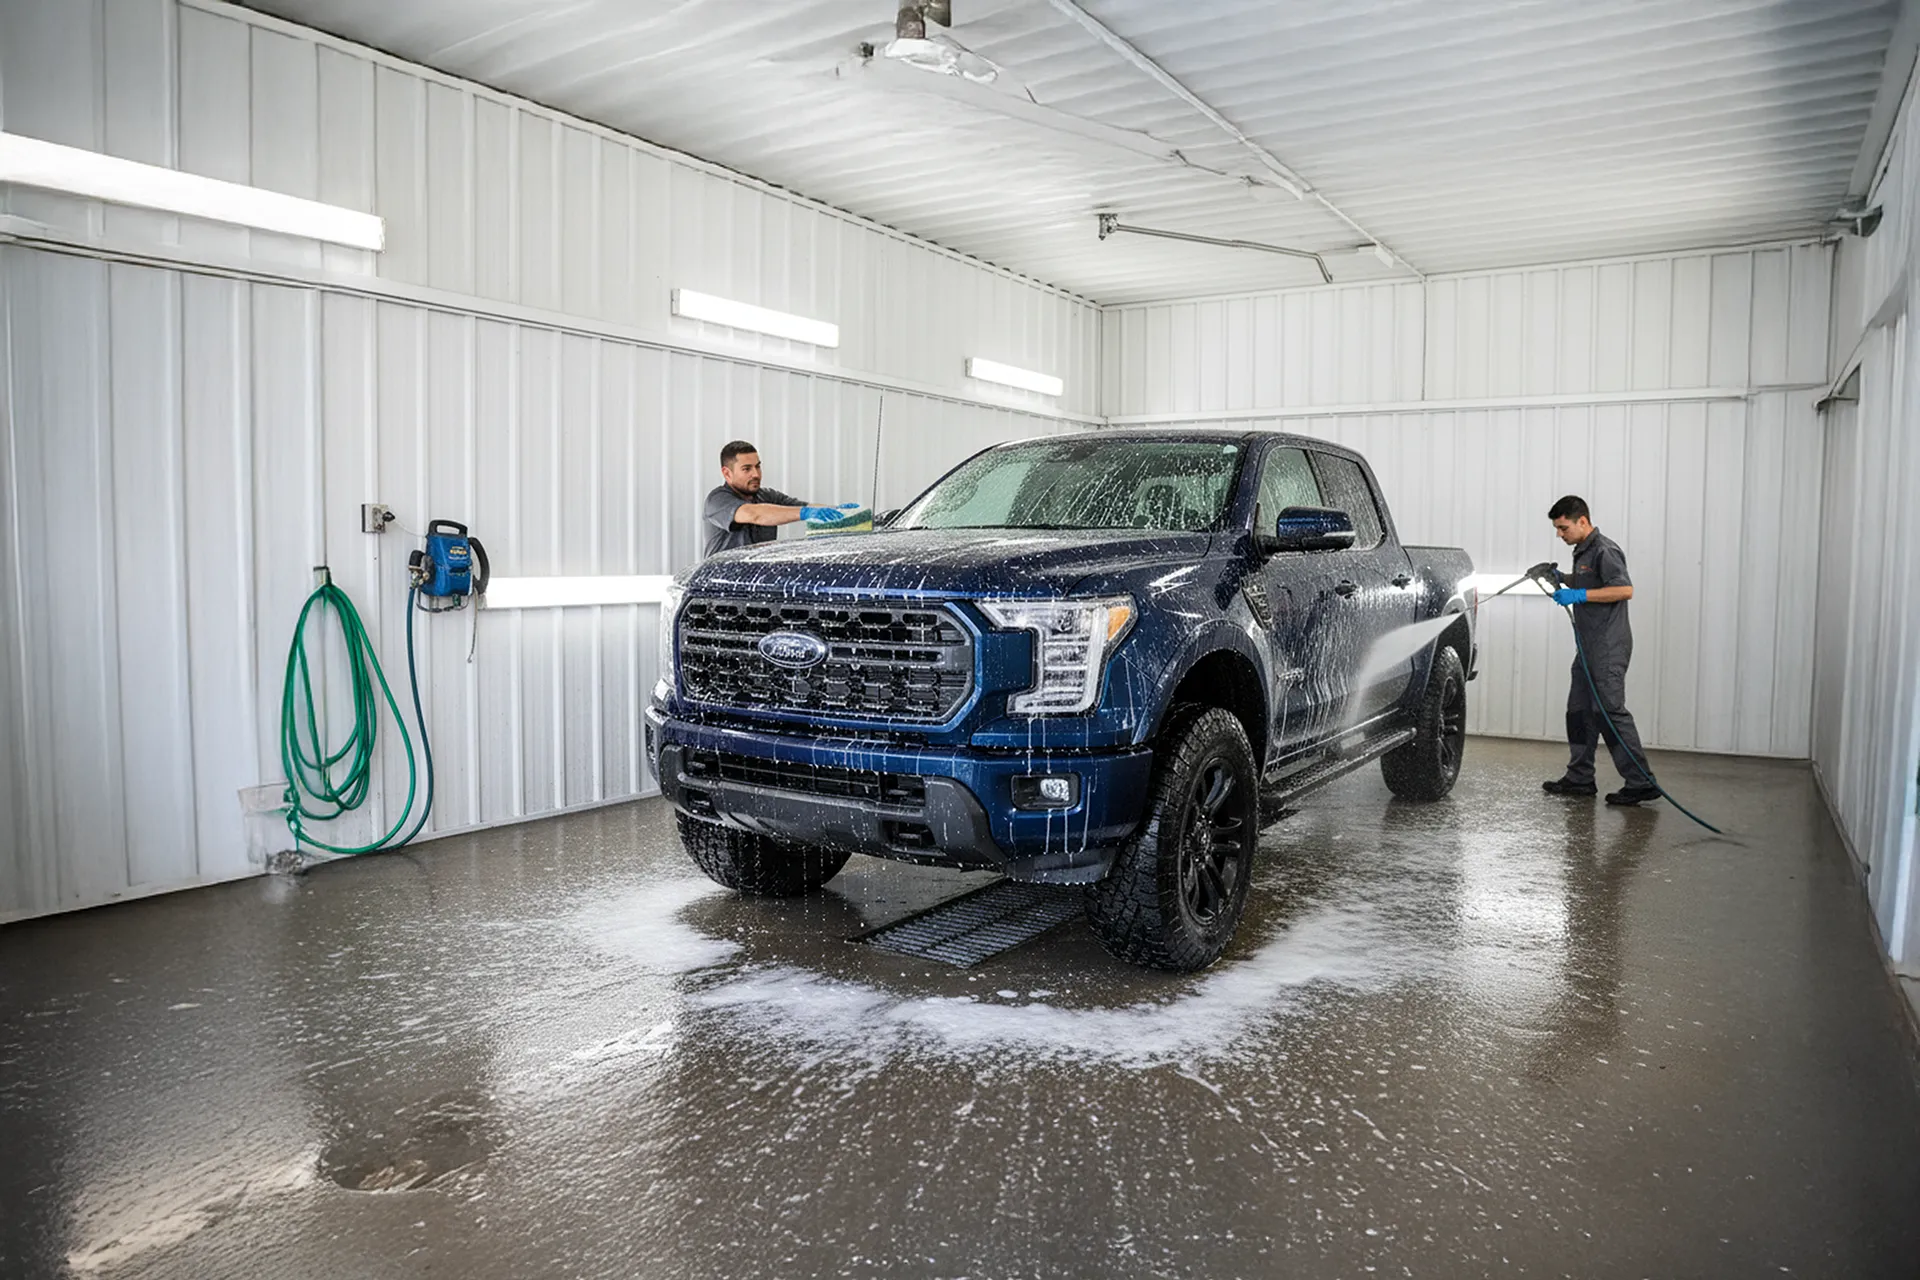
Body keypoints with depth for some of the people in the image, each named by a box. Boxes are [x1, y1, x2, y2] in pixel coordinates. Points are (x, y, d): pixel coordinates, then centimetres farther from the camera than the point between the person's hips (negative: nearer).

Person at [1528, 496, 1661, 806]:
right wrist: (1561, 578, 15)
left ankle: (1641, 782, -8)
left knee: (1611, 711, -12)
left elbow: (1625, 589, -22)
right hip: (1589, 647, 10)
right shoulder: (1582, 551, 17)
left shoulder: (1605, 550, -13)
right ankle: (1580, 778, 18)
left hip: (1608, 647, -10)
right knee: (1579, 711, 11)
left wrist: (1579, 595, -22)